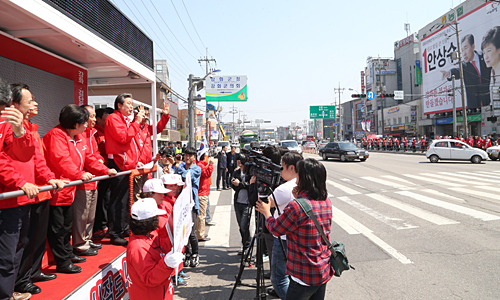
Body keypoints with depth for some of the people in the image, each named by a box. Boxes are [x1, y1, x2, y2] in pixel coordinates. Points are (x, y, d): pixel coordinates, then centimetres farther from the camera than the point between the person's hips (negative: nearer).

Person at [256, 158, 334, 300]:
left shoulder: (296, 207, -26)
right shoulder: (327, 202, -1)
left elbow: (275, 228, -10)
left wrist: (266, 212, 7)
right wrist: (299, 199, 6)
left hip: (305, 278, -7)